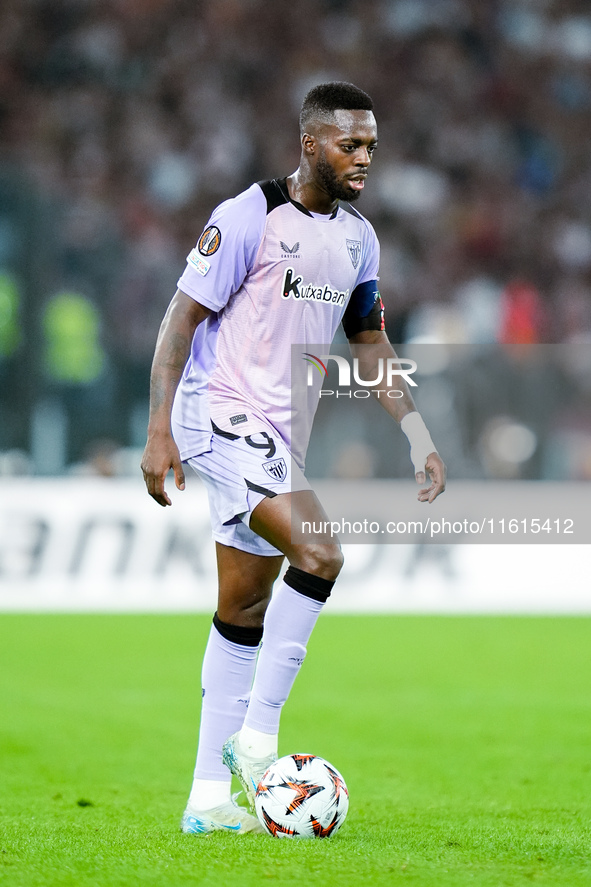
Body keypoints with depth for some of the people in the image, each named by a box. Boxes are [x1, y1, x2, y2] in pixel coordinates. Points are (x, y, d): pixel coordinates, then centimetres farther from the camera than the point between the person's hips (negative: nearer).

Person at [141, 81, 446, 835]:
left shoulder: (358, 237, 11)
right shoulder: (249, 218, -12)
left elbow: (370, 343, 20)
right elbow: (182, 316, -11)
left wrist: (418, 435, 11)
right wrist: (158, 430, -17)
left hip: (281, 433, 8)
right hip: (222, 413, -8)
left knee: (245, 614, 8)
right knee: (319, 553, -25)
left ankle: (208, 798, 13)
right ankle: (256, 737, -15)